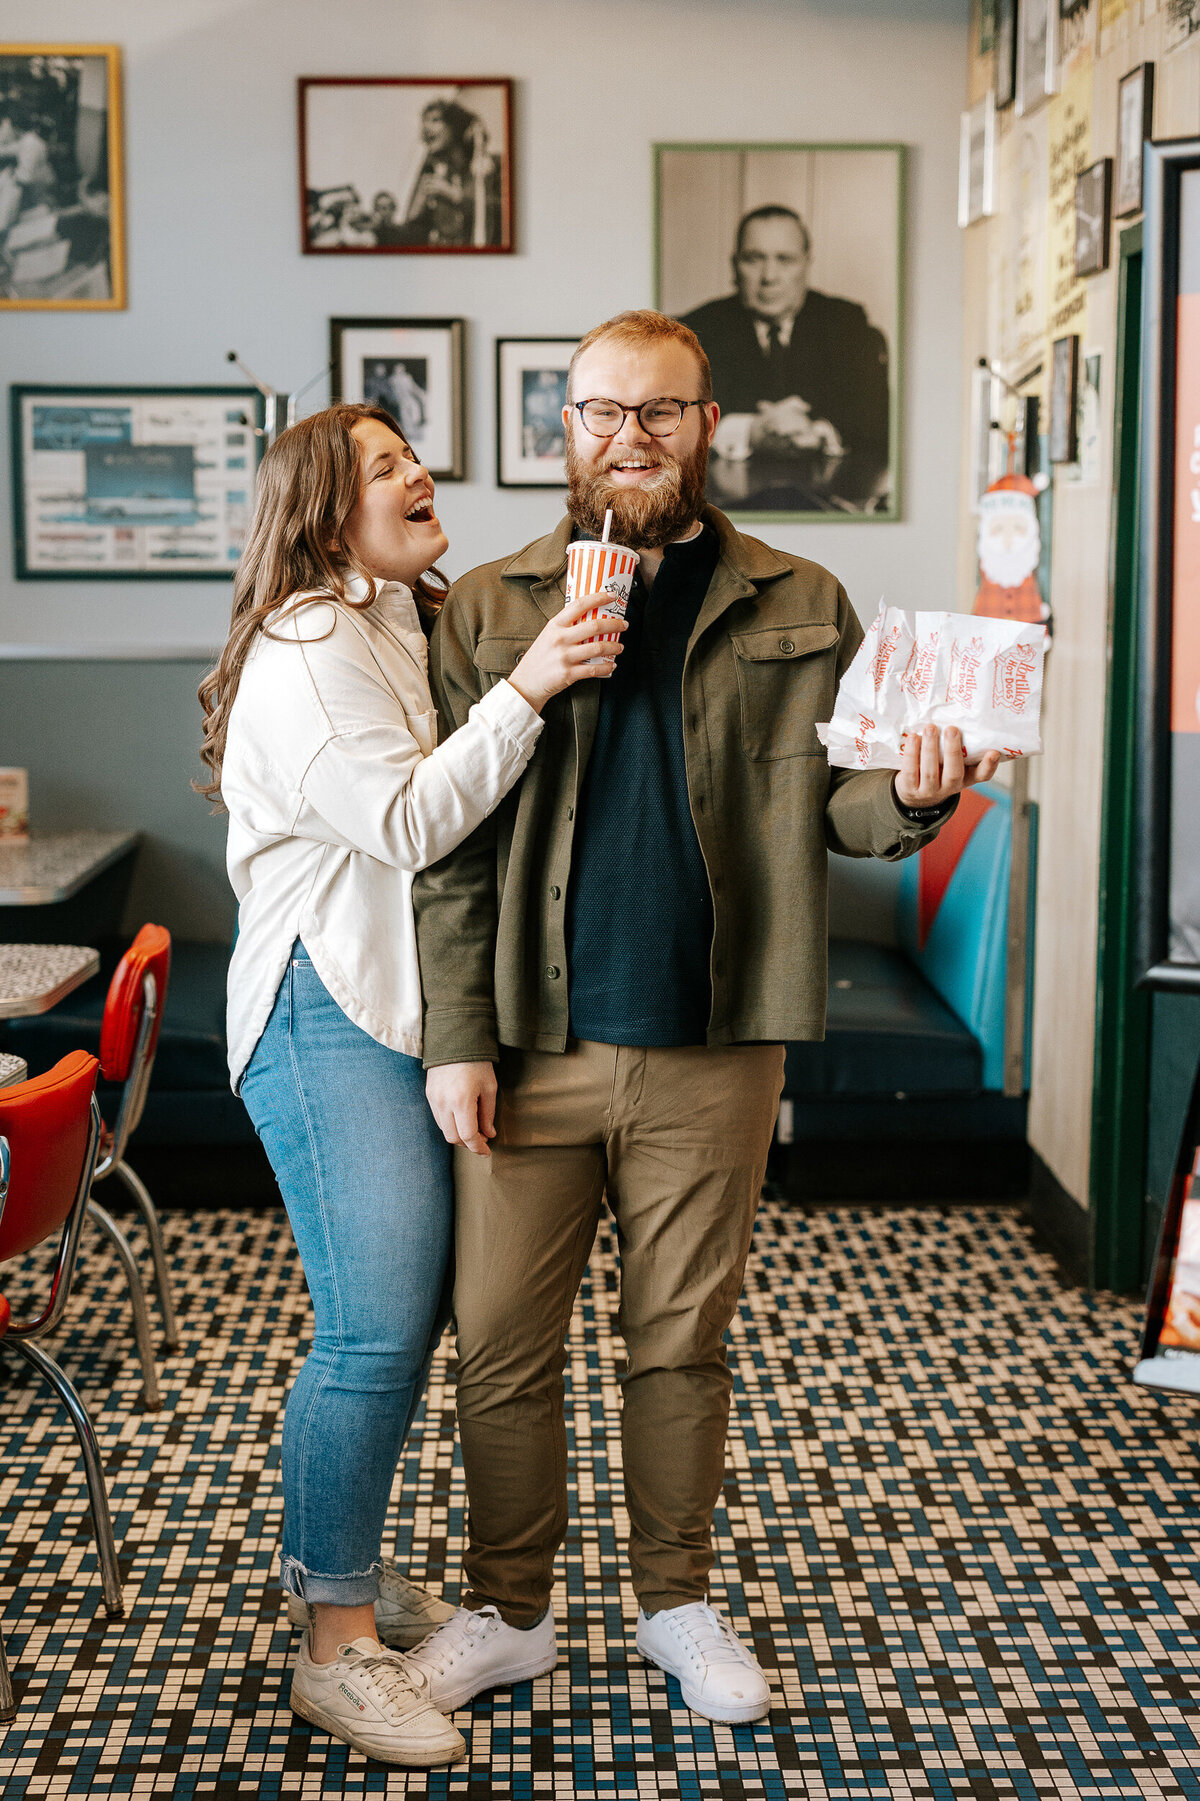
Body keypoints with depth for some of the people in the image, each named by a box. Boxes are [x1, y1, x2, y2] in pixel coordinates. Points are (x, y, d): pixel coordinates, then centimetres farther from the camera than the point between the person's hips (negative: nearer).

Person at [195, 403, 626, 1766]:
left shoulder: (409, 630, 18)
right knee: (379, 1326, -12)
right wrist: (522, 692, -27)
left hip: (414, 1009, 9)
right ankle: (337, 1644, -3)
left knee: (404, 1307, 13)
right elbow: (407, 823, -22)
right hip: (331, 1015, -9)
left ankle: (330, 1557, 29)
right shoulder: (305, 651, -13)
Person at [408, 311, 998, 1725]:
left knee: (681, 1344, 13)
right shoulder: (486, 609, 3)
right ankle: (508, 1611, 28)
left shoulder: (800, 610, 5)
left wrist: (909, 796, -17)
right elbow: (448, 842, 0)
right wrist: (454, 1037, -6)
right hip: (531, 1048, 0)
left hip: (712, 1052, 0)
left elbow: (826, 801, 6)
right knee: (502, 1346, 8)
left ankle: (677, 1604, 32)